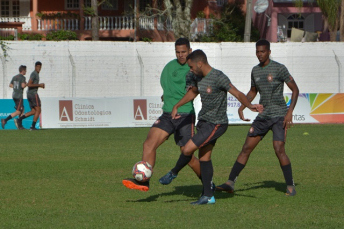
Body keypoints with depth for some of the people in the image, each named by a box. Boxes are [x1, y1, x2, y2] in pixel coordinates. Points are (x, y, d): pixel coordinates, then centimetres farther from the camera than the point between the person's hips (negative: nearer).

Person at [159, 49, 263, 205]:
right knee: (204, 158, 9)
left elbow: (237, 94, -26)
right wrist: (176, 106, 30)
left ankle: (173, 173, 17)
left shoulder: (219, 77, -20)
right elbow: (193, 92, 27)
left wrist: (249, 106, -42)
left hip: (216, 124, -9)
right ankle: (208, 196, 14)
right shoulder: (200, 77, 7)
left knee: (187, 150, -11)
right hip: (204, 122, 9)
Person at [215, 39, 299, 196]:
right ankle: (230, 183, 5)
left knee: (279, 150, -18)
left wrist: (290, 111, -17)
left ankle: (290, 186, -7)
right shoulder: (255, 71, 10)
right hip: (263, 117, 6)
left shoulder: (279, 69, -9)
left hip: (279, 116, -6)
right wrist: (242, 107, 10)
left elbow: (295, 90, -7)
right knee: (246, 148, 2)